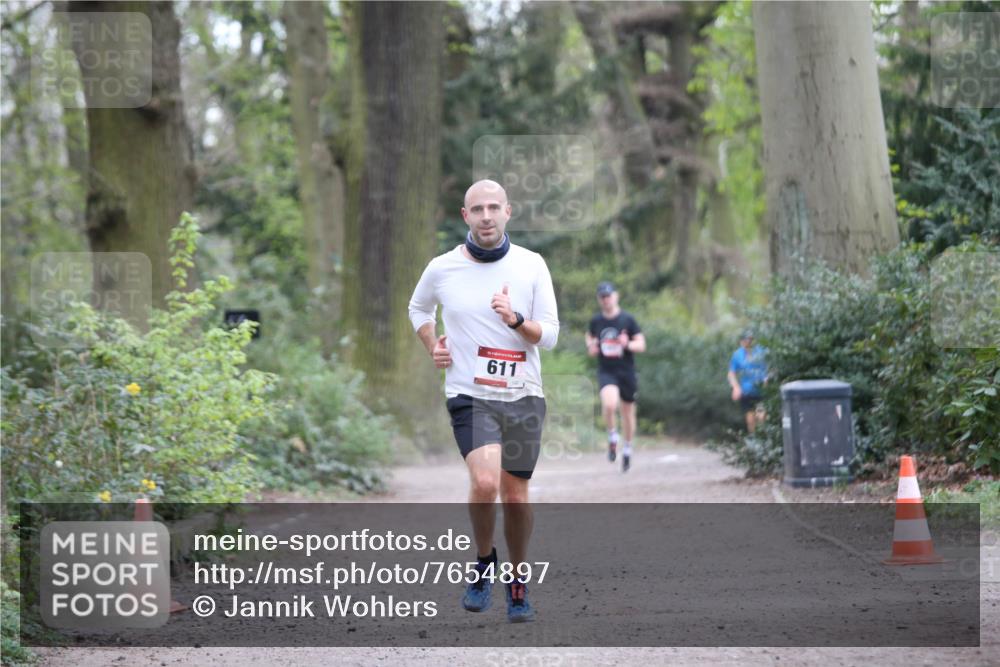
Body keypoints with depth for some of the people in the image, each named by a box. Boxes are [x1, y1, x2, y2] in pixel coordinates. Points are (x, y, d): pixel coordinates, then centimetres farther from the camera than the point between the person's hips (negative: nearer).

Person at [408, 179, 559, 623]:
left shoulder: (531, 265, -1)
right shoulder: (442, 269, -1)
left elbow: (549, 336, -2)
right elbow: (417, 308, 21)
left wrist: (516, 320, -20)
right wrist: (432, 347, 6)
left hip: (523, 396, 2)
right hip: (470, 395, -2)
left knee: (515, 496, 7)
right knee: (484, 482, -23)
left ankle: (517, 581, 27)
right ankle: (484, 564, 2)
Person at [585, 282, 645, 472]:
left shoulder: (627, 319, -3)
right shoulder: (595, 321, 4)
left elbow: (641, 345, -1)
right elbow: (590, 336, 24)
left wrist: (628, 345, -22)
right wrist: (591, 347, 2)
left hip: (626, 371, 0)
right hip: (606, 371, 0)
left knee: (628, 412, 10)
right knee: (609, 404, -28)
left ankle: (627, 449, 30)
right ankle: (612, 437, -4)